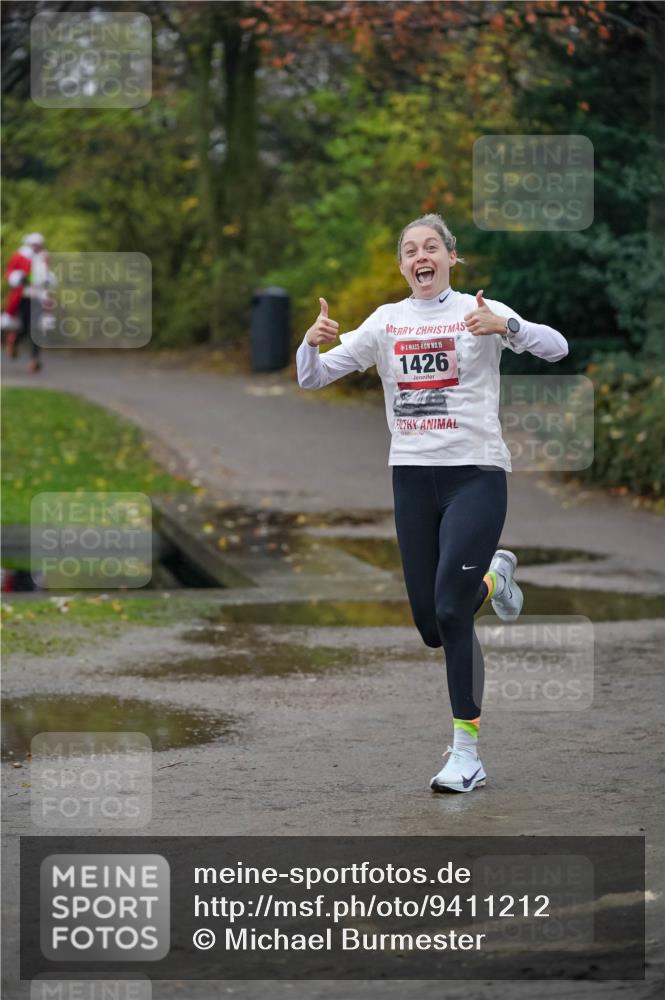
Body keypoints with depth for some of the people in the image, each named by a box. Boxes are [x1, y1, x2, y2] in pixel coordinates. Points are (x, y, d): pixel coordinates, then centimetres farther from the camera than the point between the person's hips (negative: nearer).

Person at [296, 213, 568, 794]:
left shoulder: (480, 311, -3)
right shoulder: (386, 321, 8)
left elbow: (556, 348, -15)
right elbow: (312, 378, 7)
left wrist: (504, 326, -34)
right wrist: (313, 341, -16)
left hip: (476, 473, -4)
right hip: (412, 477, 4)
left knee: (450, 612, -16)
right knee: (430, 625, 8)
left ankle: (467, 752, -8)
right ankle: (491, 575, 43)